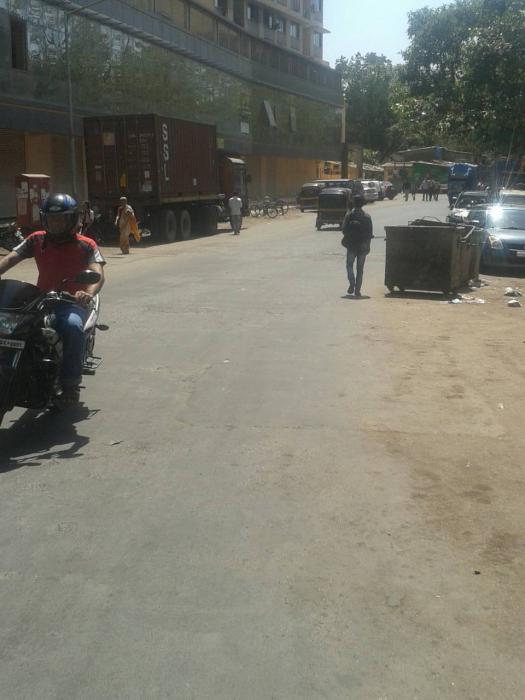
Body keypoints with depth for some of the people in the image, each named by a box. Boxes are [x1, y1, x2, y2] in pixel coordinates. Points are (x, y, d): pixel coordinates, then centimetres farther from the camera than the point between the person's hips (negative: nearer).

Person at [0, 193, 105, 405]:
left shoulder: (85, 245, 1)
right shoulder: (37, 240, 10)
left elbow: (98, 274, -15)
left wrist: (89, 293, -37)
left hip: (72, 303, -3)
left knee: (72, 326, -36)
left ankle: (71, 382, -23)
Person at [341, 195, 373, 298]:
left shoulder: (349, 215, -6)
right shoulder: (367, 217, -1)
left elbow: (344, 229, -7)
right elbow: (370, 233, -1)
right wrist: (367, 245, 8)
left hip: (351, 245, -1)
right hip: (363, 246, 1)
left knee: (349, 264, 15)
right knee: (360, 268, 7)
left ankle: (352, 283, -6)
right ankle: (357, 290, 4)